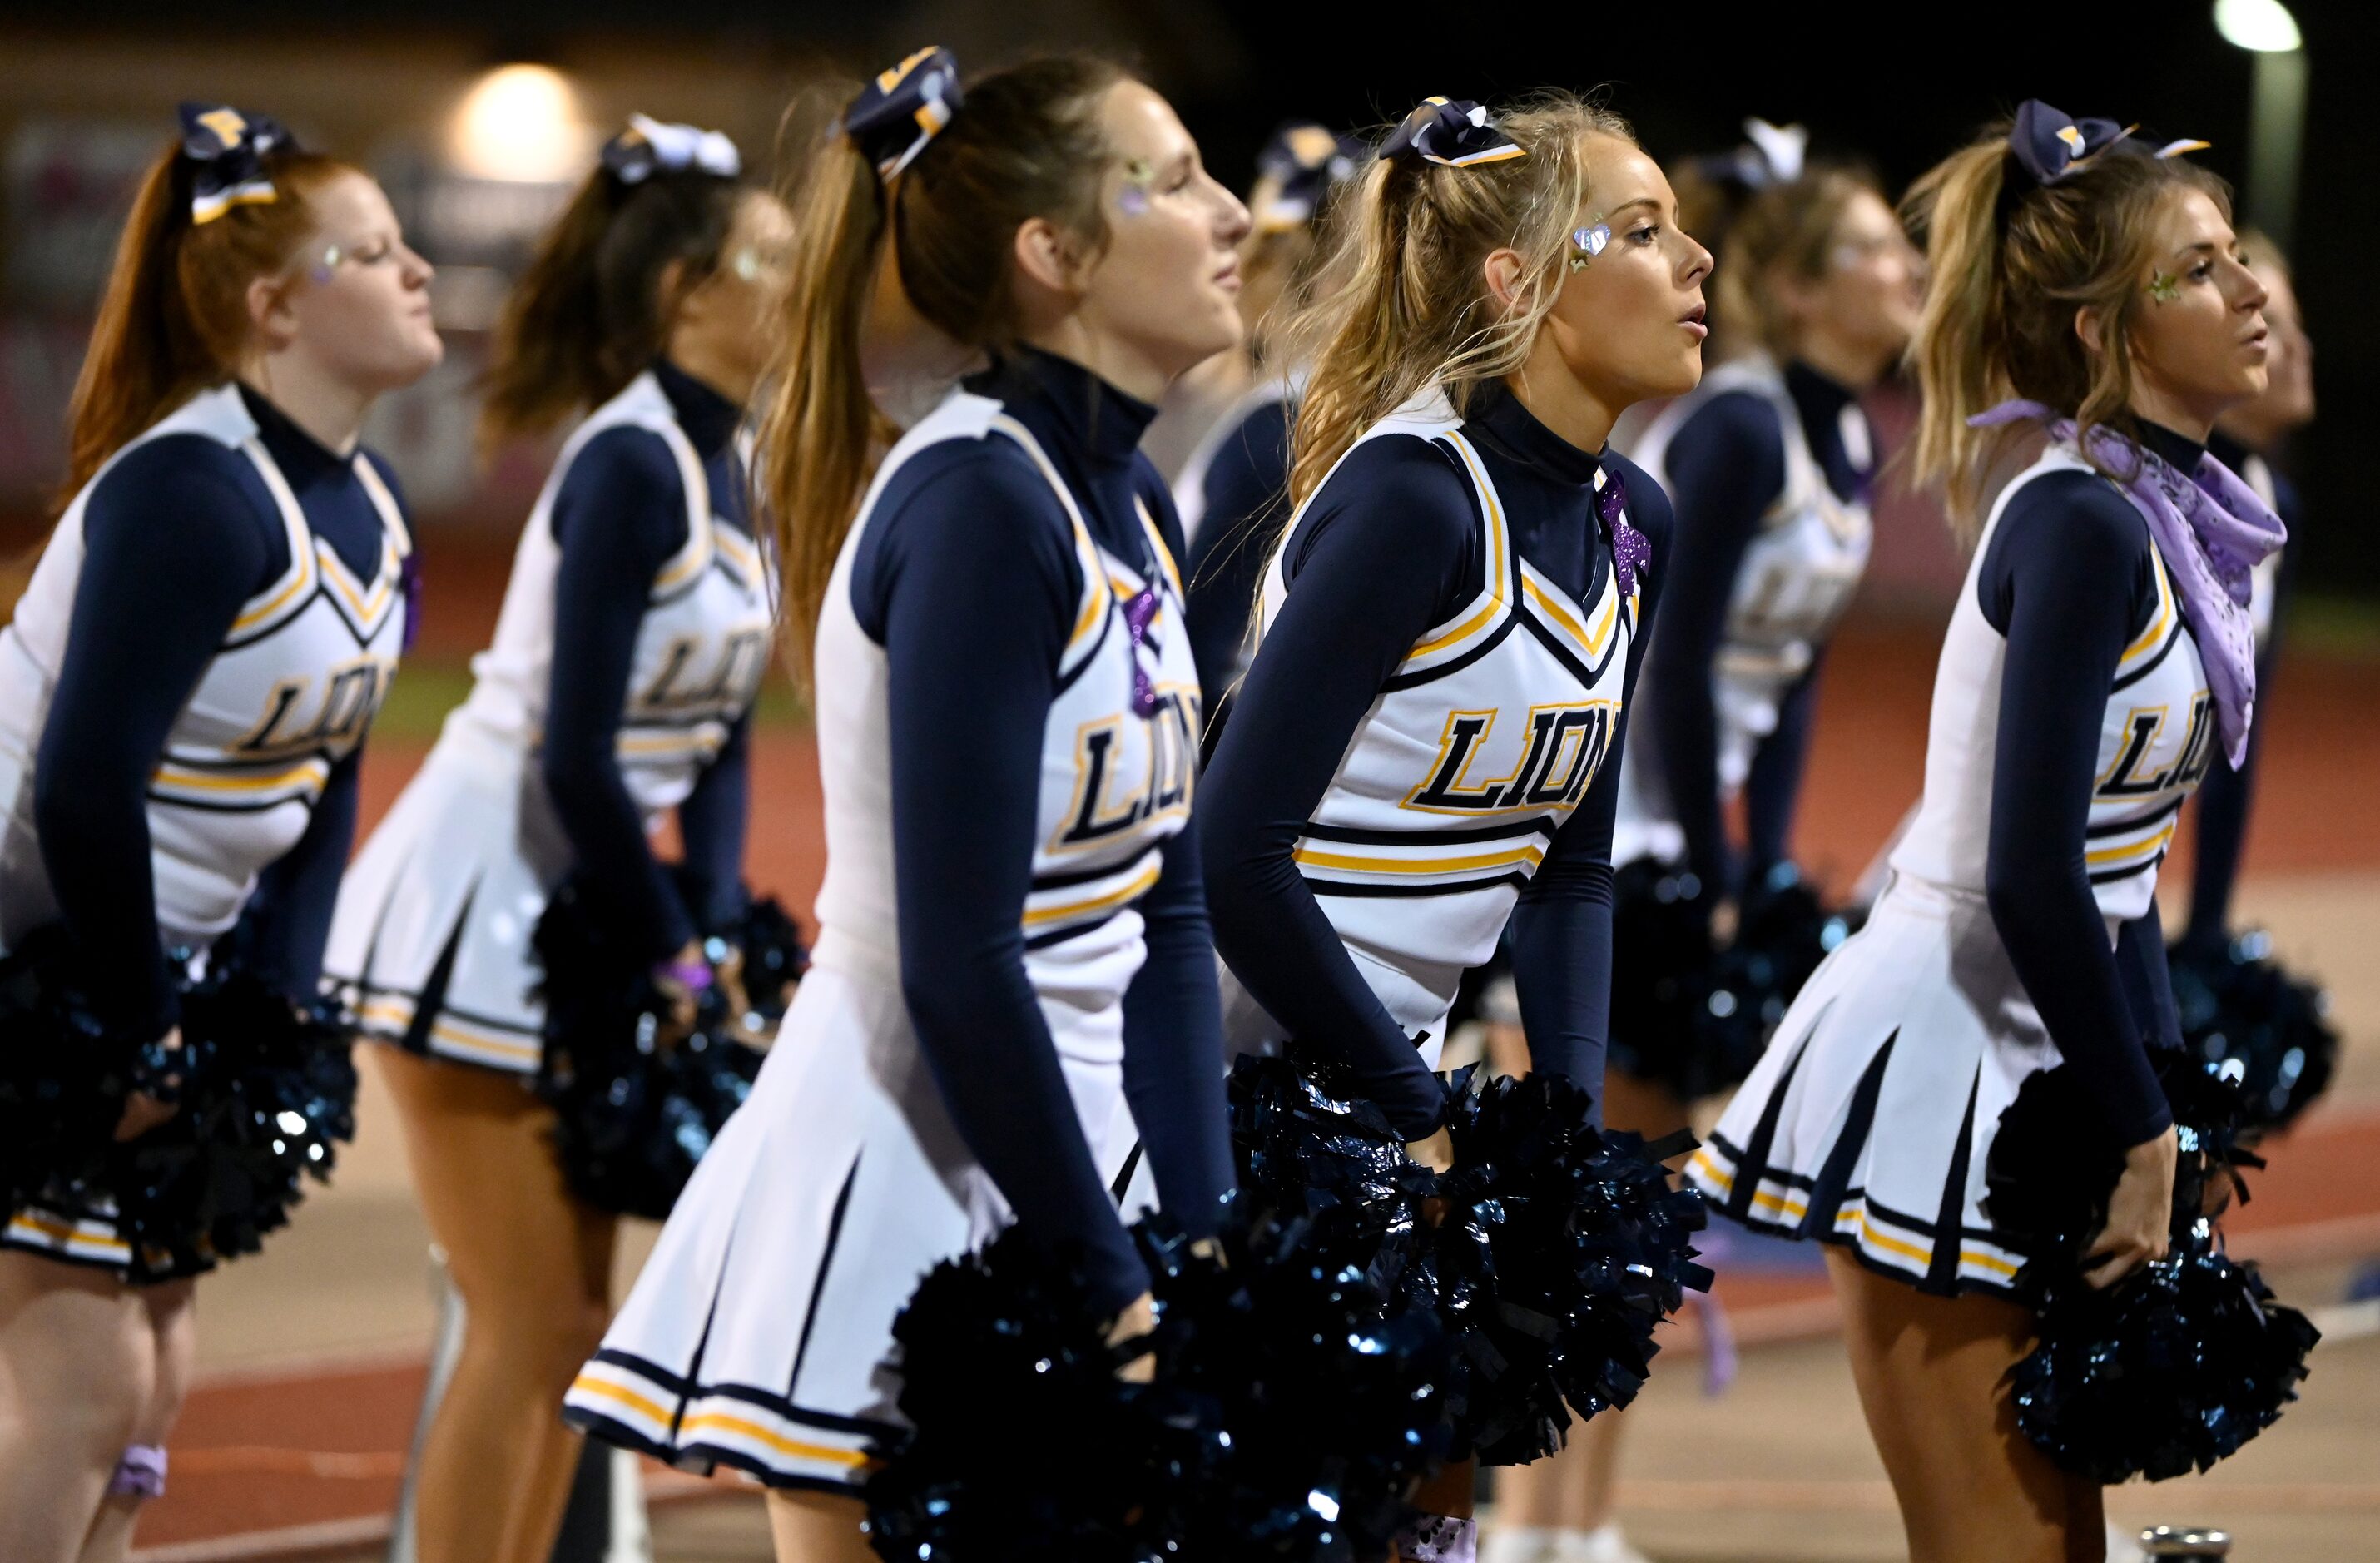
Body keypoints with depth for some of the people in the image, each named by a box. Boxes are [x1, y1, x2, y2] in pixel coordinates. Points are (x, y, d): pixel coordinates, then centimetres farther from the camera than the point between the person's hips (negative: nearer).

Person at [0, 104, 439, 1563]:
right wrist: (137, 1032, -18)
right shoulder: (190, 493, -23)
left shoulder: (371, 510, 4)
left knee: (153, 1367, 11)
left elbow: (324, 788, 9)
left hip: (146, 961, 9)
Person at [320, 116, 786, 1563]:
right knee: (530, 1328, -6)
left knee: (575, 1321, 12)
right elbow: (573, 761, -23)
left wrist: (712, 940, -1)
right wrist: (675, 959, -13)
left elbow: (722, 739, 10)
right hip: (481, 911, -9)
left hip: (587, 910, 9)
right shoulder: (632, 466, -20)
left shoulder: (726, 461, 7)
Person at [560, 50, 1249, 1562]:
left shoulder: (1127, 501, 9)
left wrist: (1204, 1245, 5)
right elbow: (958, 963, -21)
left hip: (1042, 1154, 9)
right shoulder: (979, 504, -18)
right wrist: (1114, 1293, -16)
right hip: (903, 1191, -9)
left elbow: (1166, 920, 12)